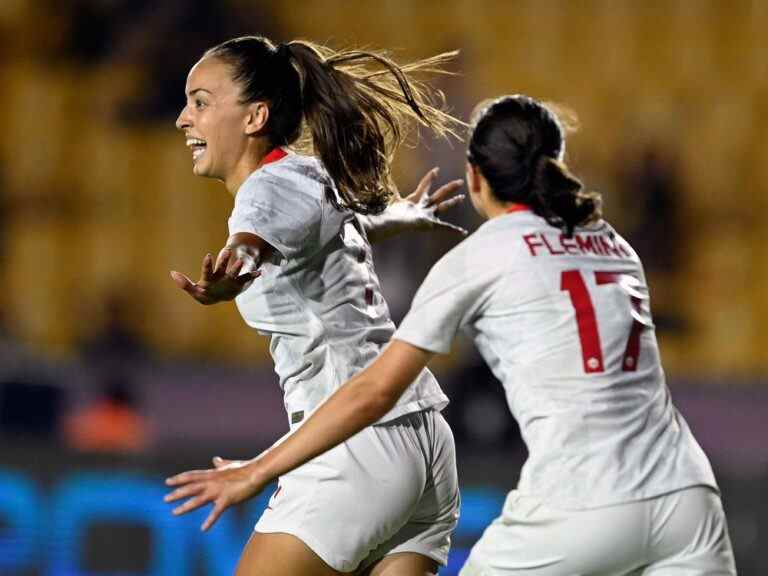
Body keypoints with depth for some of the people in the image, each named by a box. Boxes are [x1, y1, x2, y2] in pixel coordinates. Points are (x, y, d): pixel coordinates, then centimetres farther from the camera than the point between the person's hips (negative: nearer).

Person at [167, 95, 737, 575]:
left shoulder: (478, 257, 4)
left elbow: (375, 391, 3)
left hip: (580, 512, -4)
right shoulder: (615, 245, 18)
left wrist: (258, 471, 10)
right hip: (685, 494, 4)